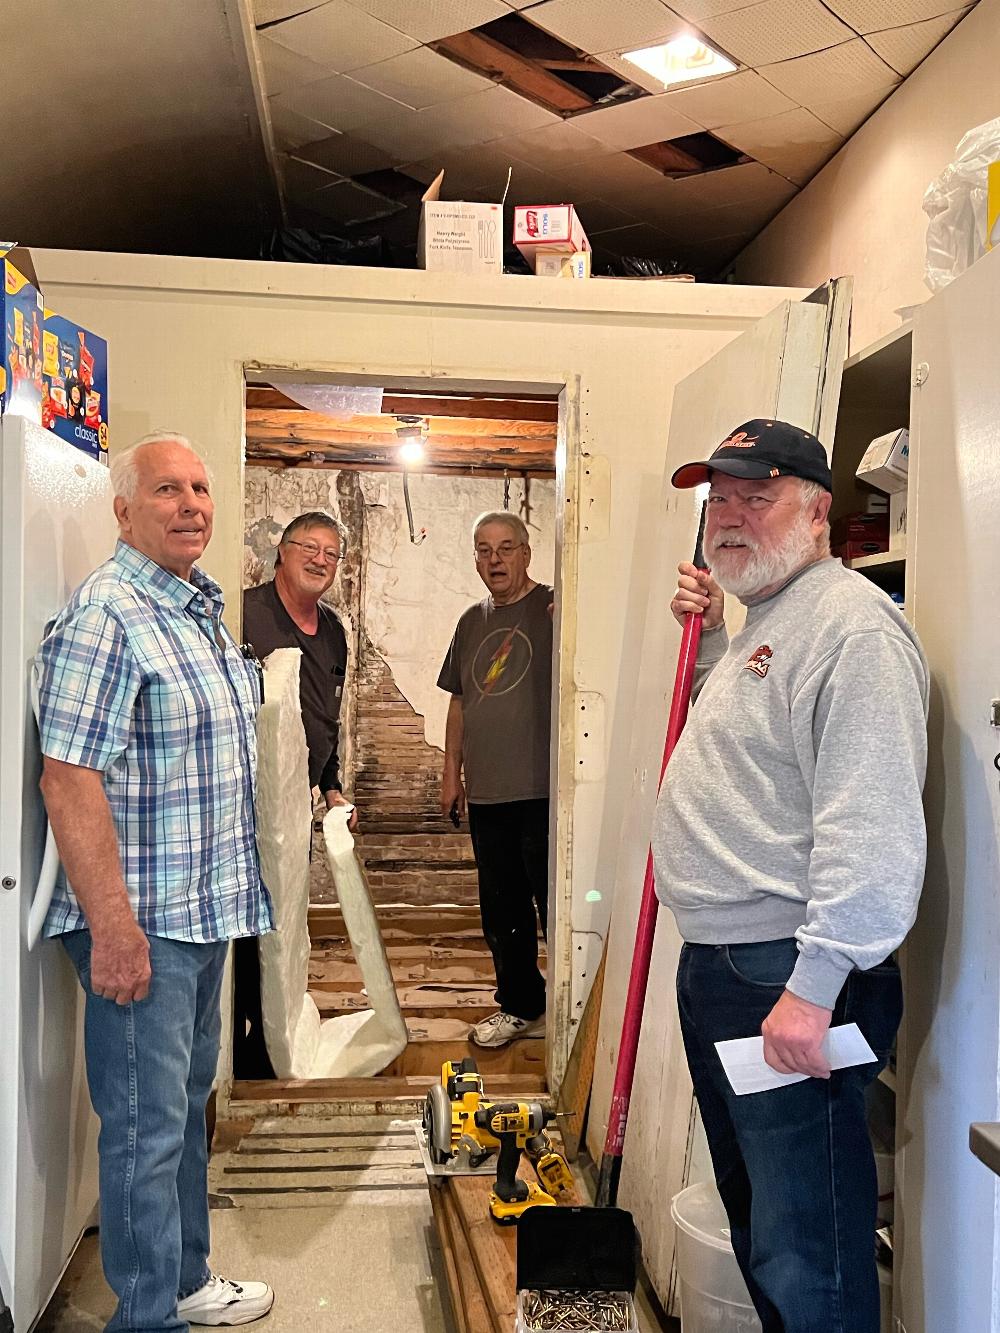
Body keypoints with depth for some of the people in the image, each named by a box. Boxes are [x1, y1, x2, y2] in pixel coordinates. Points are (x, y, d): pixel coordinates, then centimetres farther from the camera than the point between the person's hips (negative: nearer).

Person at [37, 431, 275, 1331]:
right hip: (139, 921, -9)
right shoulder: (105, 614, -17)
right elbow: (69, 778, -22)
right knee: (148, 1124, 3)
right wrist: (113, 927, -23)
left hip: (206, 909, 9)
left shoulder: (203, 605, 11)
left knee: (188, 1103, 21)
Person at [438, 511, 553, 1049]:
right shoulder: (472, 621, 15)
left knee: (556, 905, 1)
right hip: (487, 793, 7)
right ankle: (519, 1006, 31)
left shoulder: (554, 610, -4)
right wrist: (452, 772, 18)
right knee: (502, 910, 15)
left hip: (543, 790, -6)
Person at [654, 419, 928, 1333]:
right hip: (715, 962, 10)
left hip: (791, 979, -10)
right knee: (750, 1204, 23)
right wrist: (709, 639, 18)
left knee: (804, 1249, 0)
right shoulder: (757, 622, 16)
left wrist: (814, 985, -27)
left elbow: (871, 827, -25)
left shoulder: (851, 622, -17)